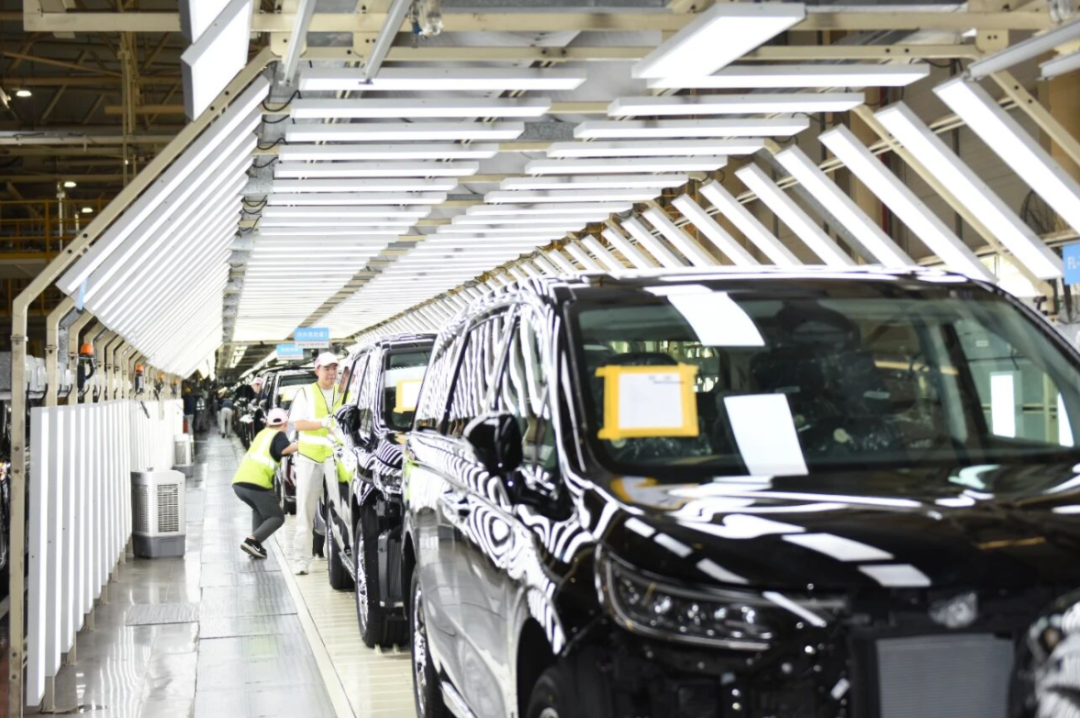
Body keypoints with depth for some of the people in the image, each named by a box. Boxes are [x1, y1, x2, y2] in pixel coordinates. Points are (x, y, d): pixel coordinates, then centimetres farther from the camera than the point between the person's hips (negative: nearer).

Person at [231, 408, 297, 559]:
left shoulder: (261, 434, 24)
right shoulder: (279, 435, 6)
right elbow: (285, 449, -14)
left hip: (238, 482, 7)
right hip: (257, 484, -7)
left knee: (259, 509, 32)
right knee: (277, 517, 9)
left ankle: (255, 546, 18)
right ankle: (252, 541, -12)